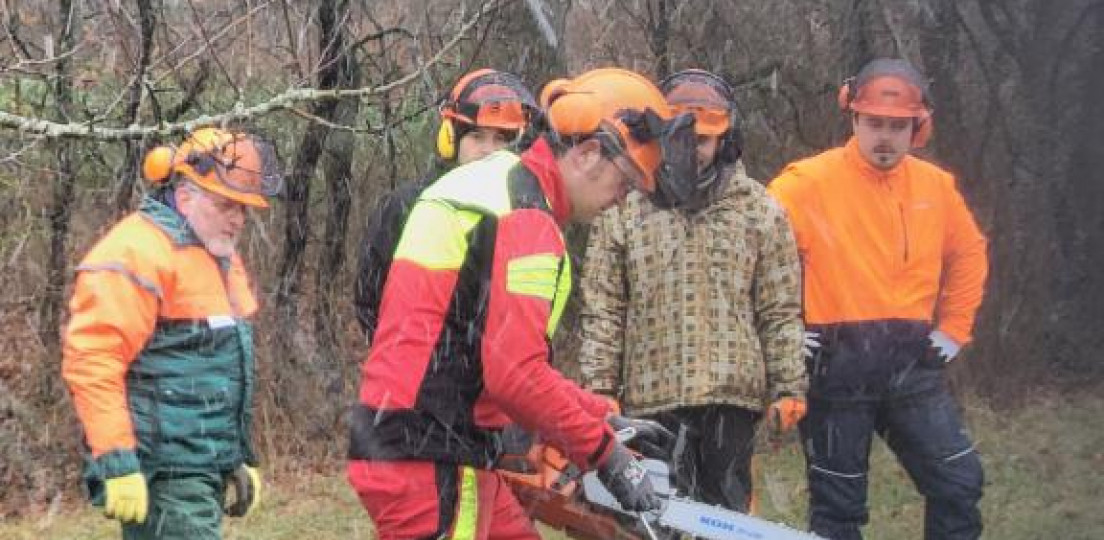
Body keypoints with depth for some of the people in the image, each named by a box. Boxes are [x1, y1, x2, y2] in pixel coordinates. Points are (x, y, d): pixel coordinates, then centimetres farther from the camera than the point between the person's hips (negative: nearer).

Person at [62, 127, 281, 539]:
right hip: (164, 474, -10)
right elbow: (91, 364, -21)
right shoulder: (139, 252, -13)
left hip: (205, 470, 10)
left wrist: (240, 458, 25)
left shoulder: (219, 257, 20)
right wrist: (117, 464, -24)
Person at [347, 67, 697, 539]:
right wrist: (607, 452, -10)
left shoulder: (495, 185, 17)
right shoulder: (526, 221, -15)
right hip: (431, 464, -10)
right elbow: (517, 373, -22)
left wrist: (602, 416, 20)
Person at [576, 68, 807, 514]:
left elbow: (781, 310, 6)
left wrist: (788, 388, 1)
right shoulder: (624, 208, 4)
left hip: (733, 395, 1)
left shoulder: (760, 209, 7)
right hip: (651, 397, -1)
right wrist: (599, 389, -2)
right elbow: (601, 310, 3)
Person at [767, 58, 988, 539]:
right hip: (837, 361, -4)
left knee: (959, 481, 0)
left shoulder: (936, 187, 8)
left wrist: (954, 328, 17)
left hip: (912, 361, 4)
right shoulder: (812, 181, -8)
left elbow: (968, 253, 23)